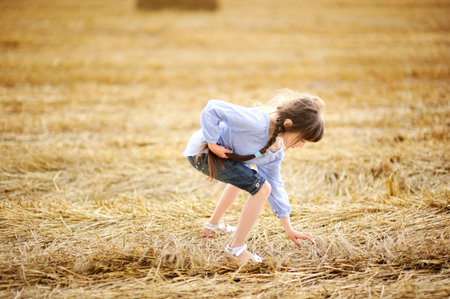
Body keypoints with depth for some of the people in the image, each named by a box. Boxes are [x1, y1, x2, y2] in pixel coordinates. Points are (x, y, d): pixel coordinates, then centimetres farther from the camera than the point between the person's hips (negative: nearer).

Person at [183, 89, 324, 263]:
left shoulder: (277, 151, 1)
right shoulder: (258, 122, -29)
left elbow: (275, 185, 11)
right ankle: (236, 247, -4)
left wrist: (289, 229, 12)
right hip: (203, 151, -10)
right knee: (261, 188, -16)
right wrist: (212, 143, -27)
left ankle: (213, 225, 54)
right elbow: (212, 108, -30)